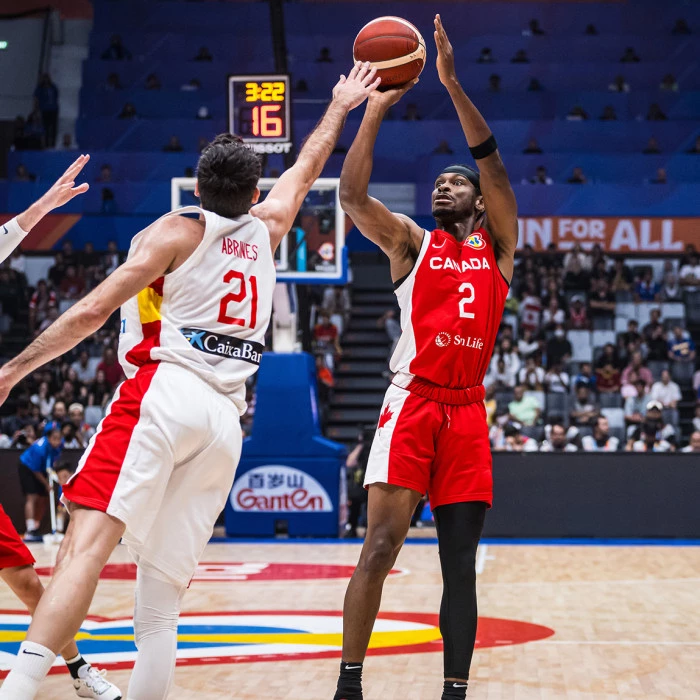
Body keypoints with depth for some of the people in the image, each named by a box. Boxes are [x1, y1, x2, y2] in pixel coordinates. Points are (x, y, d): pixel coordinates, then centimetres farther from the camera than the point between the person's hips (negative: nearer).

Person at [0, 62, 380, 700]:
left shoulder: (178, 231, 8)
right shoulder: (265, 231, 22)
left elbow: (92, 312, -1)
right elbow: (306, 170, 42)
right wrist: (339, 109, 57)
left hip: (165, 391, -5)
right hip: (225, 420, 5)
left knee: (88, 544, -22)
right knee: (162, 596, 5)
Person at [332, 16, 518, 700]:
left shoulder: (497, 246, 15)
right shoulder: (411, 241, 10)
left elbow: (493, 164, 2)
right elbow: (351, 196, -6)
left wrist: (452, 84, -6)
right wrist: (375, 108, -8)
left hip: (467, 409, 3)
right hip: (412, 403, -3)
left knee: (460, 562, 3)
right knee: (380, 545, -12)